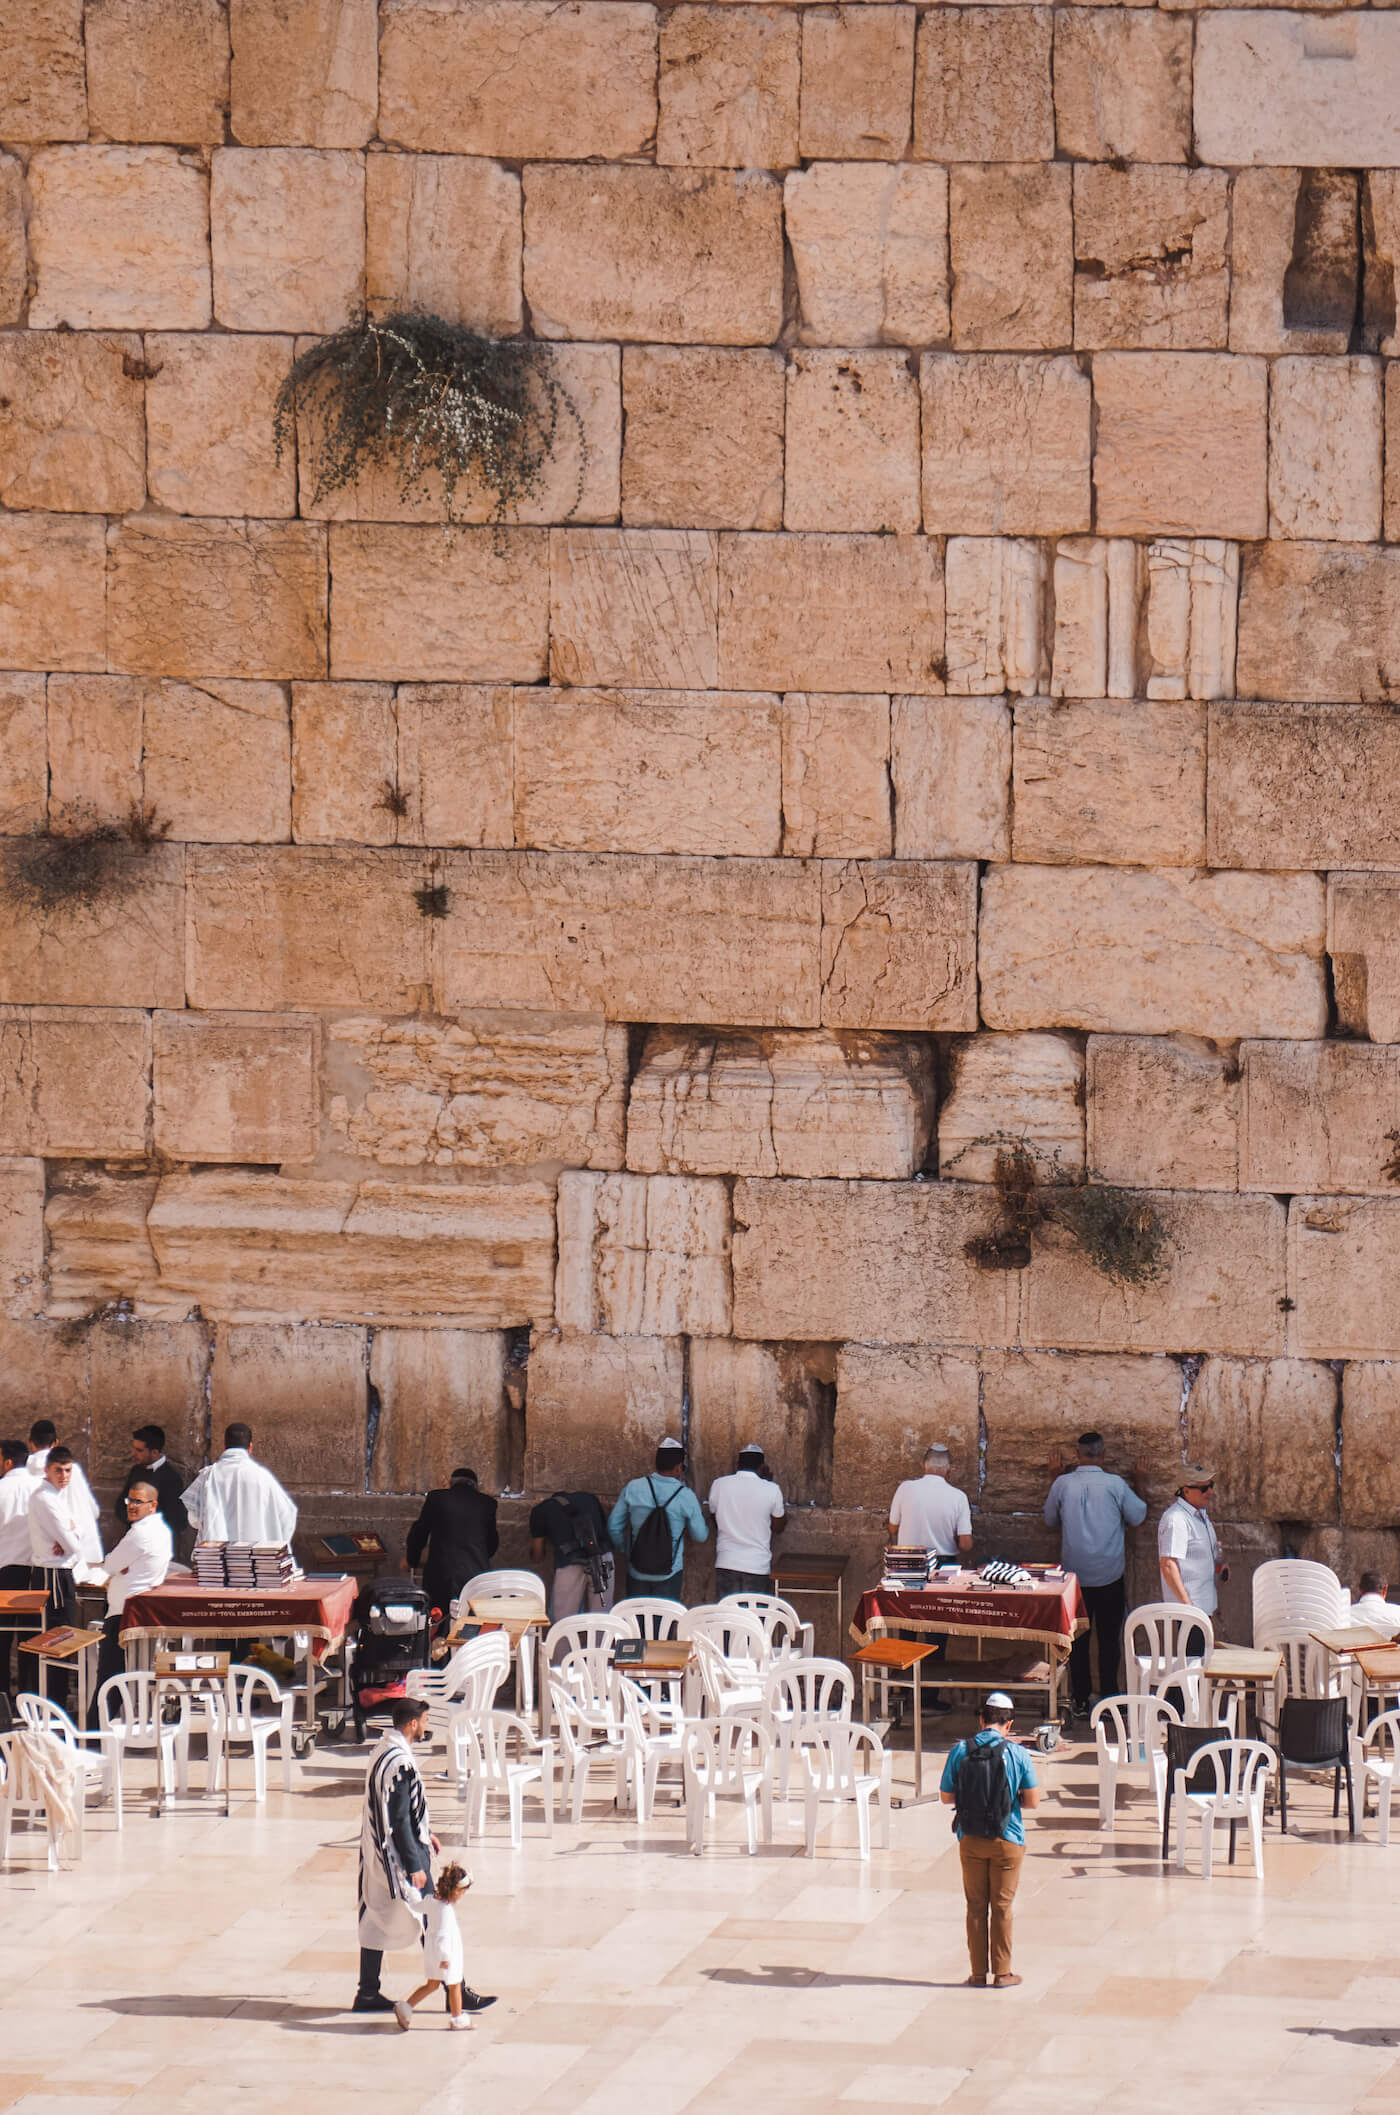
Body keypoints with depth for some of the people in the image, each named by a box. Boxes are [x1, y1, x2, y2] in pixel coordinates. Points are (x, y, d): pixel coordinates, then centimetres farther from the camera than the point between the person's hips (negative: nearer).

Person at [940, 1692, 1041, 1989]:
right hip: (1007, 1841, -1)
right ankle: (1002, 1973, 12)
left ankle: (978, 1973, 13)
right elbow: (1033, 1800, -7)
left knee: (976, 1906, 11)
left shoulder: (960, 1752, -5)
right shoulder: (1016, 1753, -10)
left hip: (970, 1840, 2)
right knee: (1002, 1907, 8)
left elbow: (946, 1796, 2)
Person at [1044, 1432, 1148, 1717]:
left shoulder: (1063, 1484, -7)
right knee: (1109, 1639, 7)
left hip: (1075, 1575, 1)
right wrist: (1138, 1484, 17)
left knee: (1078, 1639, 9)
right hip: (1109, 1575, -1)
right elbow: (1138, 1517, 3)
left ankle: (1080, 1701, 10)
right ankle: (1109, 1700, 8)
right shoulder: (1116, 1485, -11)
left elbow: (1050, 1519, 10)